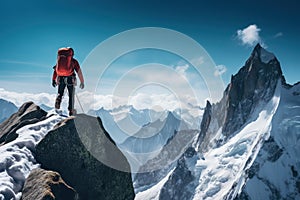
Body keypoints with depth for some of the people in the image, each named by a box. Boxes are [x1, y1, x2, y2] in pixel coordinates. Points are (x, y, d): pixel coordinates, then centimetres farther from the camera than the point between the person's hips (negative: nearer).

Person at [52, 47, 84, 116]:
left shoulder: (59, 60, 17)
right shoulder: (74, 61, 8)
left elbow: (55, 69, 10)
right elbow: (79, 72, 4)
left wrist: (53, 80, 7)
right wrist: (82, 82, 8)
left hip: (60, 79, 2)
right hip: (70, 79, -2)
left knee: (60, 93, 19)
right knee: (71, 95, 9)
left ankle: (58, 100, -8)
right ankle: (71, 111, 9)